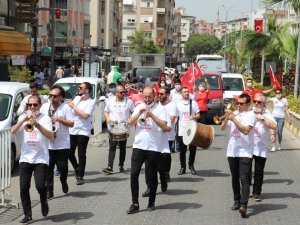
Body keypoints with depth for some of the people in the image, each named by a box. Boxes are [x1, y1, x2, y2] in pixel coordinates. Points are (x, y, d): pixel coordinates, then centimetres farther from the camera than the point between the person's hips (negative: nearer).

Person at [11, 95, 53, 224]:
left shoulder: (45, 118, 0)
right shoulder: (23, 117, 9)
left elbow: (49, 136, -15)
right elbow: (13, 131, -6)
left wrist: (37, 124, -27)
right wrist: (23, 120, -19)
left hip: (41, 159, -3)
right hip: (25, 158, 3)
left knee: (40, 185, -15)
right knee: (23, 188, -1)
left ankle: (44, 202, 17)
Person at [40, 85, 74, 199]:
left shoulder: (65, 107, -4)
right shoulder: (44, 106, 6)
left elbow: (71, 124, -8)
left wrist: (59, 119, -18)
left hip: (62, 144, -2)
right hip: (47, 144, 2)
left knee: (62, 167, 4)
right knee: (48, 168, 1)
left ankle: (63, 181, 34)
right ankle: (49, 191, 8)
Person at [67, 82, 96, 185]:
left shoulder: (91, 102, -8)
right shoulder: (76, 98, 11)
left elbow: (85, 115, -22)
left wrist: (73, 106, -15)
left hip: (83, 131, -6)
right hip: (72, 130, 6)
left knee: (81, 155, -1)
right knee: (69, 153, 9)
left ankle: (80, 176, 6)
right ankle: (77, 168, 33)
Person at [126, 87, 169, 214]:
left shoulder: (160, 109, 0)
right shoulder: (139, 107, 11)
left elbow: (164, 126, -12)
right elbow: (130, 122, 2)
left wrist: (152, 115, -20)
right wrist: (139, 113, -12)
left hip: (154, 147, -3)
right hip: (138, 146, 3)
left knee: (152, 176, 7)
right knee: (134, 174, -4)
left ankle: (151, 202, 21)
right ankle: (135, 204, 1)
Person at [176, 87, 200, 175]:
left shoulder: (193, 103, 7)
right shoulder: (178, 104, 8)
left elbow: (198, 115, 5)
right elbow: (176, 116, 12)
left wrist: (194, 117, -15)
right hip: (182, 130, 0)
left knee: (192, 149, 3)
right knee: (182, 150, 1)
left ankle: (191, 166, 17)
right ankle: (183, 167, 11)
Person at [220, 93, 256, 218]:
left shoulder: (251, 115, -4)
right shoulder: (233, 113, 12)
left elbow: (245, 130, -18)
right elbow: (223, 128, 9)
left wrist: (233, 119, -19)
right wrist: (227, 118, -8)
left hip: (245, 152, -6)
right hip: (232, 151, 6)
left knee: (244, 179, -12)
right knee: (235, 178, 13)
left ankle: (243, 205, -20)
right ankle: (237, 201, 25)